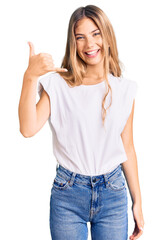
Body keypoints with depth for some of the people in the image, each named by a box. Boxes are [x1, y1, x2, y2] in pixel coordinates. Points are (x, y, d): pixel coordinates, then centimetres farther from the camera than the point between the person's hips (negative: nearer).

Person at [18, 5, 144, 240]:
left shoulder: (124, 89, 0)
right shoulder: (58, 84, -5)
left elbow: (128, 148, 6)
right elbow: (28, 129, -19)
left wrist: (137, 202, 8)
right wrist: (30, 77, -29)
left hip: (113, 194, 2)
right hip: (68, 194, -1)